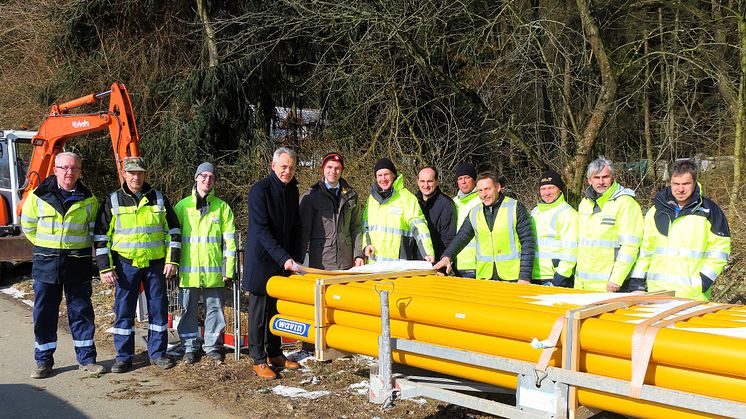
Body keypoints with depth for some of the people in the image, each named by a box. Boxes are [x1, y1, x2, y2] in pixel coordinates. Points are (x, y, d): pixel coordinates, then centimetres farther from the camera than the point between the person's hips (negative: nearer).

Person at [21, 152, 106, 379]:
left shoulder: (88, 199, 1)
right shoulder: (39, 196, -2)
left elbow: (93, 230, 14)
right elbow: (28, 226, 10)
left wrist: (77, 248, 8)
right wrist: (47, 248, 11)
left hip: (78, 263, 1)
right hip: (46, 262, 0)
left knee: (81, 311, 6)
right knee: (44, 313, 5)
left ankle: (86, 358, 16)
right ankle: (43, 361, 16)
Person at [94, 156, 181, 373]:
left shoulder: (159, 199, 4)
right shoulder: (113, 201, 1)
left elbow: (173, 231, 8)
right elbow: (101, 236, 3)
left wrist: (172, 260, 1)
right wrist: (105, 267, -3)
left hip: (155, 263, 1)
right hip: (126, 263, -1)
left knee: (158, 308, 6)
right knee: (123, 310, 3)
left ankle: (157, 353, 18)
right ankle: (124, 356, 13)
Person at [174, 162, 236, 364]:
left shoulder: (222, 207, 5)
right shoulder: (182, 206, 6)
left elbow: (229, 240, 4)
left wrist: (228, 269, -2)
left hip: (214, 270, 0)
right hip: (188, 270, 0)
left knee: (215, 309, 6)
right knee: (189, 310, 7)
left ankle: (213, 346, 19)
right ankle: (191, 347, 19)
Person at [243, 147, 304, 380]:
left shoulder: (292, 190, 9)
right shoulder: (260, 190, -14)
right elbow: (261, 230, -19)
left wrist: (295, 258, 7)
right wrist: (284, 258, -24)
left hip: (284, 261, 7)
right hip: (261, 260, -7)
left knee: (277, 308, 12)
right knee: (259, 310, 0)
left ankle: (274, 354, 24)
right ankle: (258, 360, 7)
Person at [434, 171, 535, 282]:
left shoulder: (515, 208, 0)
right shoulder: (474, 213, 11)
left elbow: (527, 243, -3)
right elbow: (461, 237, 6)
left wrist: (525, 277, -10)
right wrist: (447, 256, -14)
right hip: (484, 277, 3)